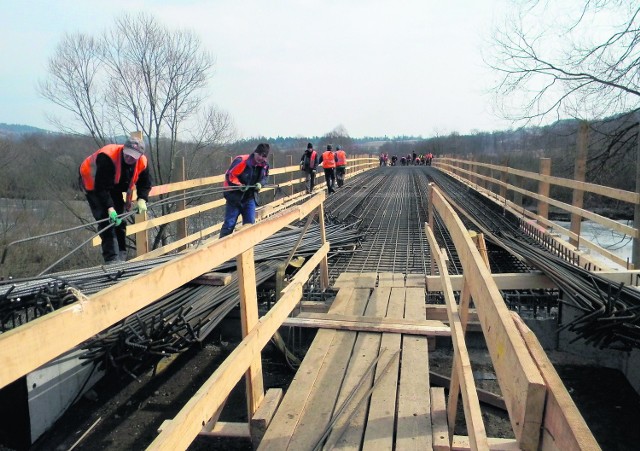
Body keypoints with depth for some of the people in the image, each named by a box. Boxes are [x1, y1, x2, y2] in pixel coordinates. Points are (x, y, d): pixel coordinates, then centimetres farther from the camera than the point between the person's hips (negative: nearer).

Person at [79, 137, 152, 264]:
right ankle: (112, 258, -21)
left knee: (120, 221, 4)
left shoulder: (142, 162, -19)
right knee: (106, 219, -19)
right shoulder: (107, 157, -38)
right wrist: (110, 208, -45)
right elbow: (101, 187, -39)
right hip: (93, 183, -6)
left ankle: (121, 257, 13)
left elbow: (145, 183, -3)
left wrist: (142, 199, -21)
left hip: (114, 187, 6)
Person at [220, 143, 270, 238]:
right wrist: (239, 185, -27)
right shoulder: (241, 161, -21)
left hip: (250, 198, 5)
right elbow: (229, 175, -17)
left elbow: (265, 177, 14)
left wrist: (260, 183, -6)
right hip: (235, 197, -5)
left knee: (250, 223, 5)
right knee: (229, 224, -2)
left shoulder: (264, 165, -3)